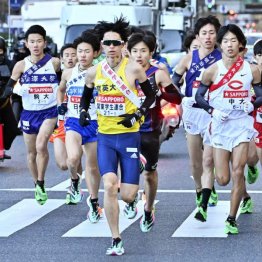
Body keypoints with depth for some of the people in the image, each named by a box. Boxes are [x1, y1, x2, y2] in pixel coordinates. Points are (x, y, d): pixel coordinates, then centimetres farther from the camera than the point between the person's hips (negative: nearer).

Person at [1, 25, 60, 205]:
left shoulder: (54, 62, -4)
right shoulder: (21, 65, -3)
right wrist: (17, 90, -22)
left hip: (49, 111, -2)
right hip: (29, 113, 3)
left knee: (41, 145, -23)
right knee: (31, 152, 11)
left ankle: (41, 184, -9)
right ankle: (37, 186, 30)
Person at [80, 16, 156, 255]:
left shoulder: (133, 68, -8)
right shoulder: (94, 72, 2)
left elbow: (151, 95, 2)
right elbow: (86, 96, 19)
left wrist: (138, 114, -12)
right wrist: (84, 112, -1)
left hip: (129, 136, -2)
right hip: (105, 137, 2)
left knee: (128, 193, -3)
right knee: (109, 186, -16)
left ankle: (131, 201, 39)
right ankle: (116, 241, -5)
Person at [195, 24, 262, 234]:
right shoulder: (212, 71, -3)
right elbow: (199, 96, 4)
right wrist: (213, 110, -9)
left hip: (242, 124, 0)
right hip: (220, 125, 0)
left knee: (238, 172, -10)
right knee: (223, 179, -2)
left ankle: (232, 219, 1)